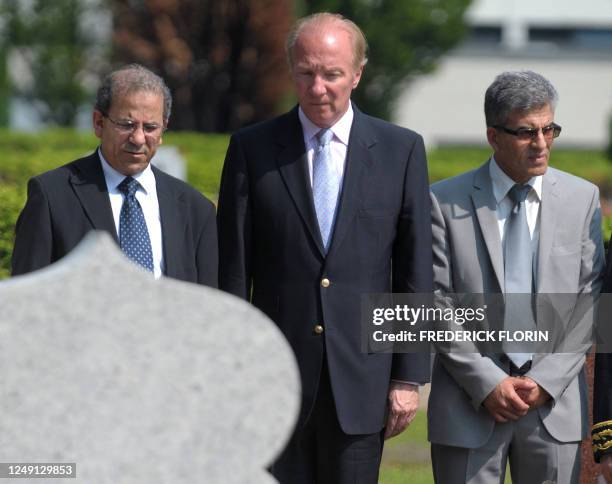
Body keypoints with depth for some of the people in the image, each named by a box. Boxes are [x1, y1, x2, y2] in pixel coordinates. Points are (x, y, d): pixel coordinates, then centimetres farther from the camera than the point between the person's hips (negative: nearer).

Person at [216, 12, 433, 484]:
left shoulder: (401, 150, 3)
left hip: (361, 380, 0)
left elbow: (416, 275, 4)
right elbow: (233, 272, 3)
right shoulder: (252, 149, 3)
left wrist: (409, 377, -1)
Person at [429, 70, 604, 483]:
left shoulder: (582, 198, 5)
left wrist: (546, 381, -6)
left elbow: (591, 302, 4)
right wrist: (487, 383, -10)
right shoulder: (446, 202, 0)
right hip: (471, 402, -1)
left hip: (556, 402, 1)